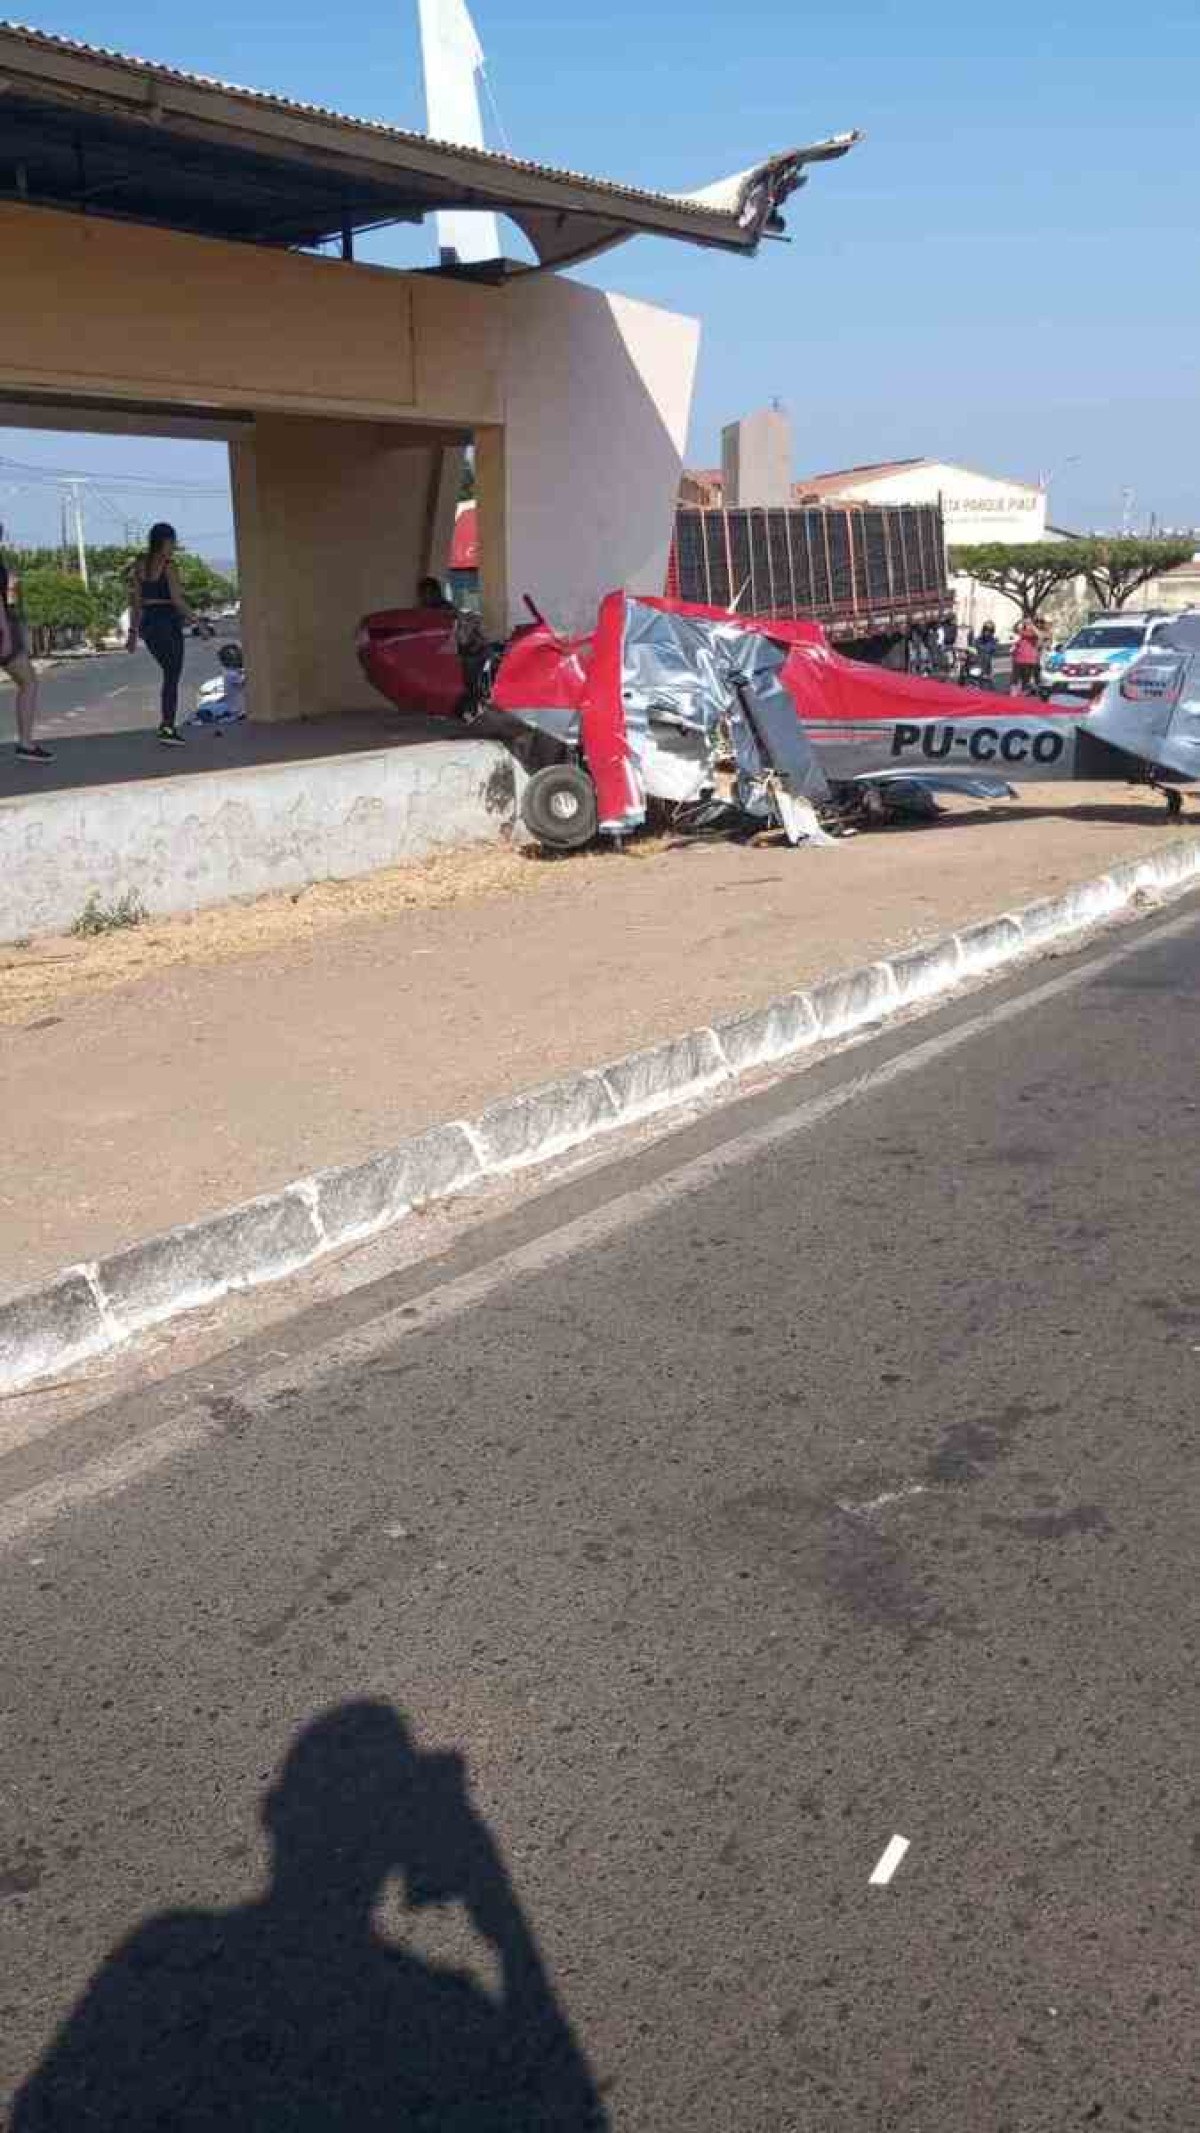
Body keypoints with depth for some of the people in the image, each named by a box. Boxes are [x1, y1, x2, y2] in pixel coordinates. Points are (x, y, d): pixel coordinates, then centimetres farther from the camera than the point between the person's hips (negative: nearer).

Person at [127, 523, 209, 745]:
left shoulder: (140, 565, 9)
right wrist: (198, 622, -10)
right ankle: (167, 729, -2)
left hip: (147, 624, 7)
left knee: (170, 674, 20)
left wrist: (133, 632, 14)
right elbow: (177, 600, -16)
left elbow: (135, 601, 10)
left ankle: (166, 724, 18)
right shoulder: (168, 565, -11)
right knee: (172, 678, 1)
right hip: (168, 622, -7)